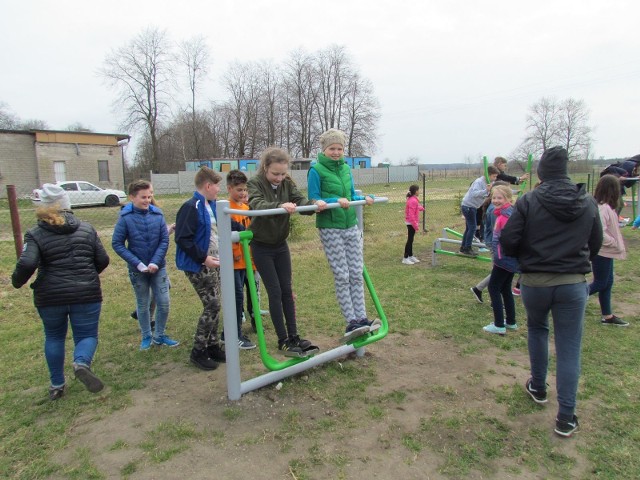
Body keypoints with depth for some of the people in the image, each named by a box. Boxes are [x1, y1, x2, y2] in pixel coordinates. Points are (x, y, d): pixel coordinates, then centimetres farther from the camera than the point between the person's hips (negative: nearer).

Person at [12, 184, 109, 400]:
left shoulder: (36, 234, -4)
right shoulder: (86, 229, 2)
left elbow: (26, 264, -18)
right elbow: (103, 260, 2)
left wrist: (17, 281, 2)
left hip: (50, 297, 0)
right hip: (86, 294, 0)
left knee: (54, 337, 22)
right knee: (87, 335, 10)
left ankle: (57, 385, 30)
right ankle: (82, 363, -23)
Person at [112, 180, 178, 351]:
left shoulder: (158, 215, -8)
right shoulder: (126, 217, -12)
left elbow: (164, 240, -5)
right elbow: (117, 244, -9)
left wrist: (155, 262, -16)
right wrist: (138, 263, -16)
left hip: (158, 267, 1)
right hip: (138, 269, -1)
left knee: (164, 303, 4)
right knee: (143, 305, 13)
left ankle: (159, 335, 24)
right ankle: (146, 336, 31)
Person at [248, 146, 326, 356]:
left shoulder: (287, 184, -2)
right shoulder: (255, 184, -16)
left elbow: (300, 201, -16)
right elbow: (258, 204, -36)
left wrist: (315, 203, -39)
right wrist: (280, 206, -55)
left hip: (280, 245, 5)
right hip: (262, 247, -5)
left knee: (287, 291, 6)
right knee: (275, 292, -3)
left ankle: (294, 336, 15)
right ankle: (283, 341, 8)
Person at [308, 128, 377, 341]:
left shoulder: (346, 168, 10)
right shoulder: (316, 170, -8)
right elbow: (313, 201, -10)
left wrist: (364, 198, -1)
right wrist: (336, 201, -23)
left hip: (351, 226, 6)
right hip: (330, 229, -6)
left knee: (357, 273, 5)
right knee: (342, 276, -3)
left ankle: (361, 318, 13)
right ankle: (351, 321, 5)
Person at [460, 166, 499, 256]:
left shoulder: (490, 183, 6)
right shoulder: (479, 182, -21)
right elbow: (474, 193, -36)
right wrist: (486, 190, -49)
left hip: (472, 207, 9)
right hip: (468, 206, -9)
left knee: (469, 228, 14)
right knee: (472, 228, -9)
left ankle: (463, 248, 22)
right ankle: (467, 249, -4)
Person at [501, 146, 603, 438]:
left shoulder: (528, 201, -10)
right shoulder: (588, 203, 1)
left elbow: (508, 241, -13)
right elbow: (595, 244, 9)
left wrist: (524, 257, 9)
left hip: (534, 282, -1)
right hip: (574, 284, 1)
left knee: (537, 328, 26)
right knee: (569, 349, 7)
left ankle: (538, 388, 37)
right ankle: (566, 417, 11)